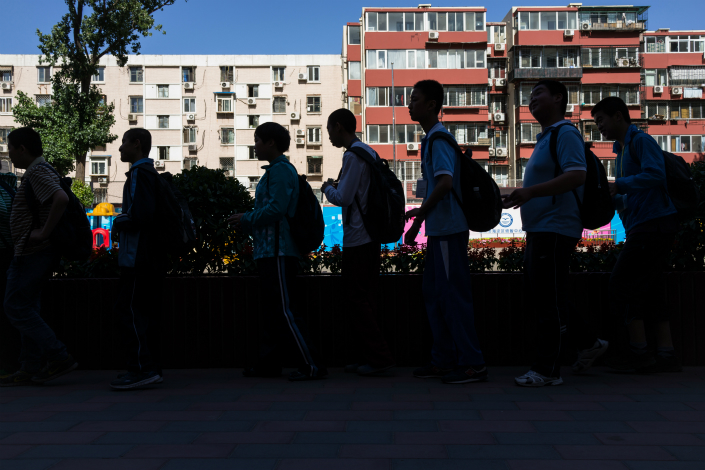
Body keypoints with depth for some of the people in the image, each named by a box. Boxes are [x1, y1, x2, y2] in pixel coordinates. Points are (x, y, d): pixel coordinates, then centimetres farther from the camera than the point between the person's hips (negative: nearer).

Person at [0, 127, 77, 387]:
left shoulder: (37, 171, -15)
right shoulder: (39, 171, 18)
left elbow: (61, 199, -32)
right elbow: (58, 199, 28)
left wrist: (44, 232, -26)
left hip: (33, 253, -10)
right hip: (32, 253, 10)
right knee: (28, 308, 11)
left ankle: (59, 357, -6)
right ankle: (30, 369, 15)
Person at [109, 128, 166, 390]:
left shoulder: (140, 173, -11)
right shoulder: (148, 172, 19)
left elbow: (140, 214, -22)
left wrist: (118, 223, -5)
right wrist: (123, 227, 13)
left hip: (137, 256, -10)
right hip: (151, 257, 10)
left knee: (128, 309, -8)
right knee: (144, 311, 11)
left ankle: (142, 369, -8)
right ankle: (150, 369, 15)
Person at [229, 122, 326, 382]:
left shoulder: (280, 170, -11)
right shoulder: (275, 170, 21)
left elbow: (276, 209, -22)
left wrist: (247, 219, -9)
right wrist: (246, 222, 15)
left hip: (278, 251, -11)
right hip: (271, 251, 11)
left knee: (282, 310, -11)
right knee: (272, 310, 14)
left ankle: (310, 366, -10)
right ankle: (269, 362, 22)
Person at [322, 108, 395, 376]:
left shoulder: (353, 155, -13)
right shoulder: (369, 152, 16)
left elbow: (342, 198, -16)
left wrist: (327, 188, 2)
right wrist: (335, 188, 18)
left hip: (357, 238, -10)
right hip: (371, 235, 10)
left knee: (357, 299, -3)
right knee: (364, 298, 13)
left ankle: (379, 357, -1)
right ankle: (368, 357, 19)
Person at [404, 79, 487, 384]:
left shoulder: (439, 138, -12)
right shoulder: (431, 138, 18)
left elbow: (445, 181, -25)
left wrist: (421, 212, -20)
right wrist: (419, 220, 21)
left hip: (449, 230, -10)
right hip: (440, 229, 10)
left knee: (453, 294, -6)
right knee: (434, 293, 14)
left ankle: (472, 364, 2)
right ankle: (443, 360, 23)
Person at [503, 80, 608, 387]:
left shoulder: (565, 133, -9)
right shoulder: (545, 138, 21)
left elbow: (577, 176, -23)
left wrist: (531, 191, -28)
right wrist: (522, 196, 17)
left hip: (555, 229, -11)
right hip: (540, 230, 11)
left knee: (549, 300, -5)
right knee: (539, 298, 15)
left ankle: (547, 370, 4)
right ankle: (588, 343, 27)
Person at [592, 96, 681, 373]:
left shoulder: (641, 141, -6)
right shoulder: (622, 151, 23)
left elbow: (655, 175, -22)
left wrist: (618, 185, -18)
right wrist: (611, 198, 10)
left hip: (653, 223, -10)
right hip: (644, 227, 10)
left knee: (622, 283, -8)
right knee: (650, 290, 7)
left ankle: (639, 351, -4)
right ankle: (666, 355, 8)